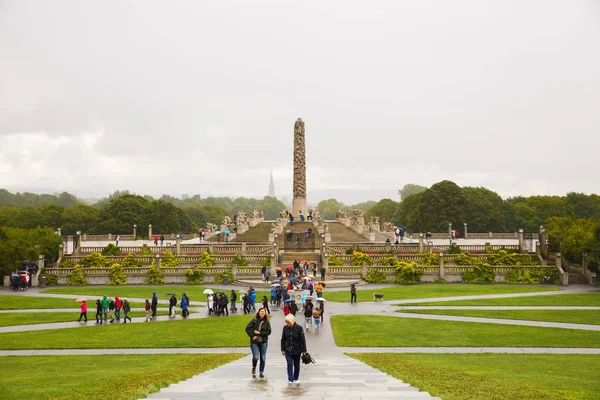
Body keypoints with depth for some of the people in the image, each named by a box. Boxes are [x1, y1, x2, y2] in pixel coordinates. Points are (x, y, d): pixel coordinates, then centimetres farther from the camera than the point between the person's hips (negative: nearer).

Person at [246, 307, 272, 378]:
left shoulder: (266, 322, 2)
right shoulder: (254, 320, -3)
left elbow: (269, 332, -3)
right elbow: (247, 328, -3)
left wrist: (259, 333, -12)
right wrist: (252, 336, -10)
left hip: (263, 342, 2)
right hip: (254, 342, -2)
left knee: (263, 358, 4)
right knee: (256, 357, -13)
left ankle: (261, 372, 18)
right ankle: (254, 368, 15)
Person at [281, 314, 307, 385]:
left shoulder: (299, 328, -13)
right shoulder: (285, 328, -3)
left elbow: (303, 340, -9)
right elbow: (283, 339, 6)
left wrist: (304, 350, -9)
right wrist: (282, 349, 4)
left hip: (297, 350, -1)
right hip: (288, 350, 1)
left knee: (296, 365, 10)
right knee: (289, 364, -8)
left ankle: (296, 379, 26)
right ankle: (290, 379, -5)